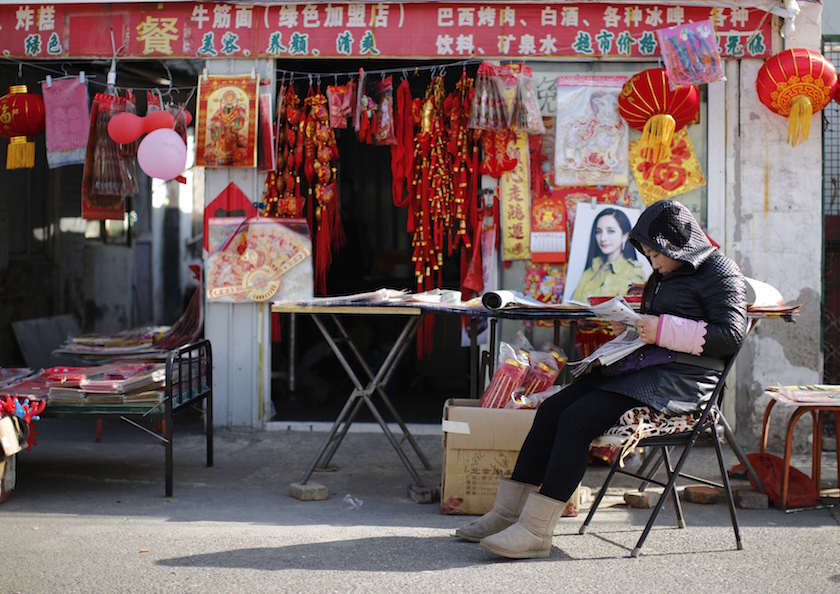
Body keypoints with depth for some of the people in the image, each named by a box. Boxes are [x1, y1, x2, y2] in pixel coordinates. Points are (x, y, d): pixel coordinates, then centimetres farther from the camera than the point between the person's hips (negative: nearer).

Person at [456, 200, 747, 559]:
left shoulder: (719, 271, -4)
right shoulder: (663, 277, 23)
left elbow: (732, 335, -14)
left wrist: (663, 330, -18)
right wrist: (632, 328, 9)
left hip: (682, 378, -9)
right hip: (641, 368, 9)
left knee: (578, 418, -25)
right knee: (552, 408, -7)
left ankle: (536, 530, -26)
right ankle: (508, 512, -4)